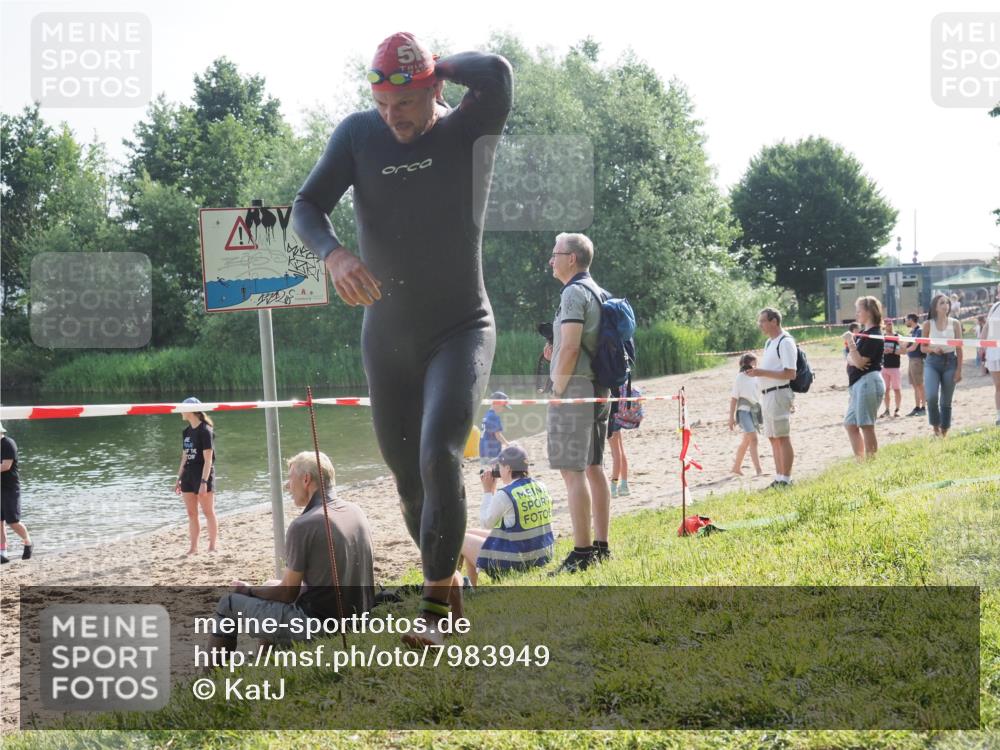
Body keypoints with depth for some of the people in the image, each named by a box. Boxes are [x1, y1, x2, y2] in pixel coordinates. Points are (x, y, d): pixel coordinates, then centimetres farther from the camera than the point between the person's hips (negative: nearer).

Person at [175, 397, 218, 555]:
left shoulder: (205, 430, -12)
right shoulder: (187, 431, 11)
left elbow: (208, 459, -15)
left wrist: (204, 481, -20)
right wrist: (179, 479, 14)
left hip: (203, 476, -8)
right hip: (189, 476, 8)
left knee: (208, 512, 0)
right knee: (191, 514, 8)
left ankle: (213, 546, 6)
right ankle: (193, 547, 12)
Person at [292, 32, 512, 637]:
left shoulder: (469, 130, -11)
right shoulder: (359, 134, -3)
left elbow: (497, 75, -32)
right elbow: (307, 207, -9)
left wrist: (441, 66, -13)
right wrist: (333, 253, -30)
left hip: (462, 329, -4)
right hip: (387, 337, 4)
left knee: (440, 455, -24)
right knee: (408, 478, 11)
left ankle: (438, 596, -11)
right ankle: (447, 577, 33)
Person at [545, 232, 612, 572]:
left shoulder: (574, 292, -12)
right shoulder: (598, 292, 18)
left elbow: (570, 347, -19)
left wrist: (557, 391, -13)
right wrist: (555, 354, 13)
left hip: (576, 387, -10)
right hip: (598, 389, 10)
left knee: (572, 470, -10)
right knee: (593, 467, 12)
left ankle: (582, 553, -13)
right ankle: (601, 546, 15)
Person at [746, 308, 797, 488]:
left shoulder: (785, 342, -13)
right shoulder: (770, 343, 18)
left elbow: (790, 374, -19)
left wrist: (762, 372, -20)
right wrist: (757, 371, 7)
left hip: (779, 393, -10)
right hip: (767, 395, 10)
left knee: (782, 438, -7)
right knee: (774, 438, 11)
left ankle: (785, 479, -6)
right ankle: (779, 478, 16)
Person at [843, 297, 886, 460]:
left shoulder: (874, 336, -12)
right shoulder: (862, 333, 18)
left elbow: (860, 361, -17)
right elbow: (851, 358, 14)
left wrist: (850, 342, -19)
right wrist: (853, 360, -8)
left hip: (868, 382, -11)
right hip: (858, 384, 11)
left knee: (866, 426, -10)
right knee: (850, 424, 14)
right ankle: (860, 461, 17)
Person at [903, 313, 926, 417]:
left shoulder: (919, 331, -11)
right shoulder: (912, 331, 16)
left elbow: (913, 347, -13)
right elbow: (907, 346, 19)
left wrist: (905, 350, 2)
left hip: (917, 359, -9)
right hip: (910, 360, 9)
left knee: (919, 385, -6)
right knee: (915, 385, 9)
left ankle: (923, 408, -4)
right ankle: (917, 407, 12)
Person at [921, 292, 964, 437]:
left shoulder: (954, 324, 2)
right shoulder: (928, 324, 1)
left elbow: (959, 348, 3)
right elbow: (923, 347, 7)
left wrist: (959, 370, -2)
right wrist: (933, 349, -15)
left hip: (950, 362, 1)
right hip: (933, 362, -1)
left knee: (946, 401, 5)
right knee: (932, 396, -21)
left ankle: (944, 432, 16)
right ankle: (935, 426, 1)